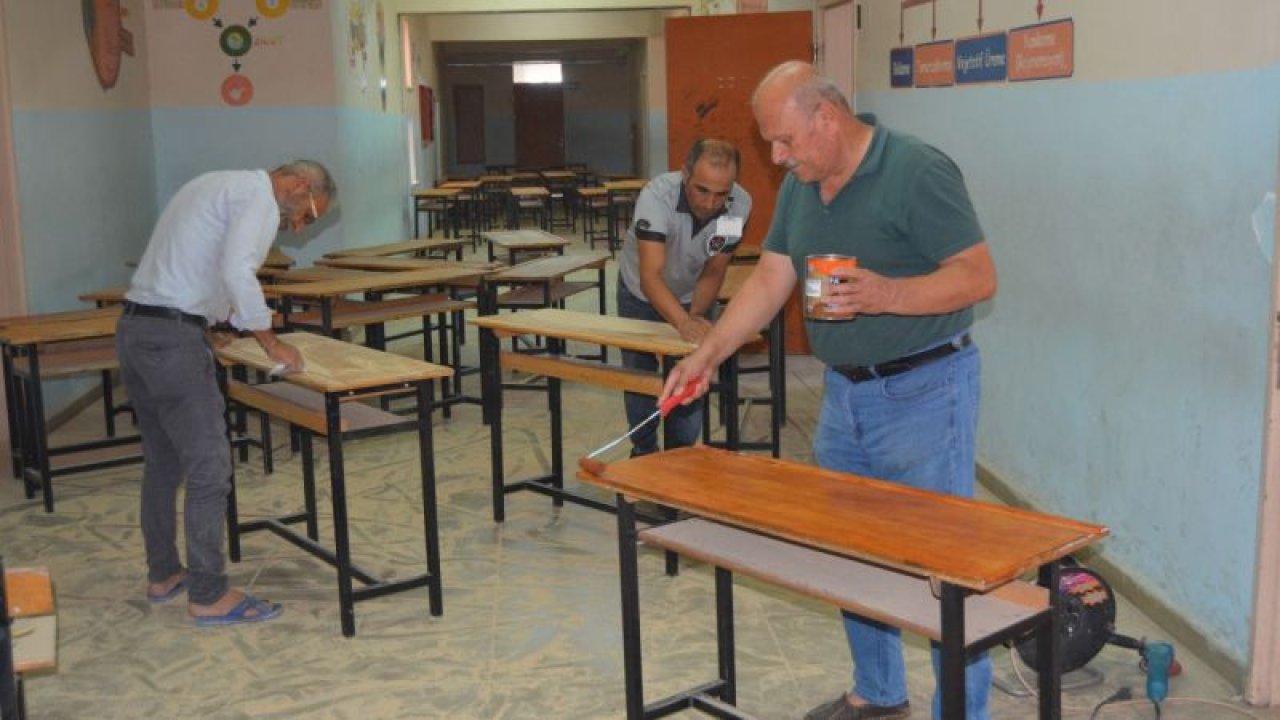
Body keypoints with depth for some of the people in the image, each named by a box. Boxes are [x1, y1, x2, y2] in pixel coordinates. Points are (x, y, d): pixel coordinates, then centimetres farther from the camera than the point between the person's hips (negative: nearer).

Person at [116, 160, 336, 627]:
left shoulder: (217, 185, 22)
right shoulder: (260, 196, -8)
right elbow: (237, 272, -23)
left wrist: (230, 317, 19)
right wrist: (271, 342, -13)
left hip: (132, 329, 10)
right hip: (173, 338, -10)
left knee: (162, 464, 19)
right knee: (209, 468, -4)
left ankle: (163, 575, 30)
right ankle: (209, 596, 2)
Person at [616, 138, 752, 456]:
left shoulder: (739, 206, -29)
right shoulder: (657, 196, -39)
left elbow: (713, 272, -15)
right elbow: (650, 276, -47)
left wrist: (696, 316, -29)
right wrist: (684, 322, -61)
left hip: (693, 296, 2)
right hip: (642, 295, -2)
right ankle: (644, 452, 27)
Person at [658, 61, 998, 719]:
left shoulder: (917, 172, -17)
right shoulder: (801, 185, 7)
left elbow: (979, 276, -18)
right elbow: (770, 279, 9)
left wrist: (886, 294, -32)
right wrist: (708, 353, 0)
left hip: (922, 392, -8)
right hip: (844, 390, 8)